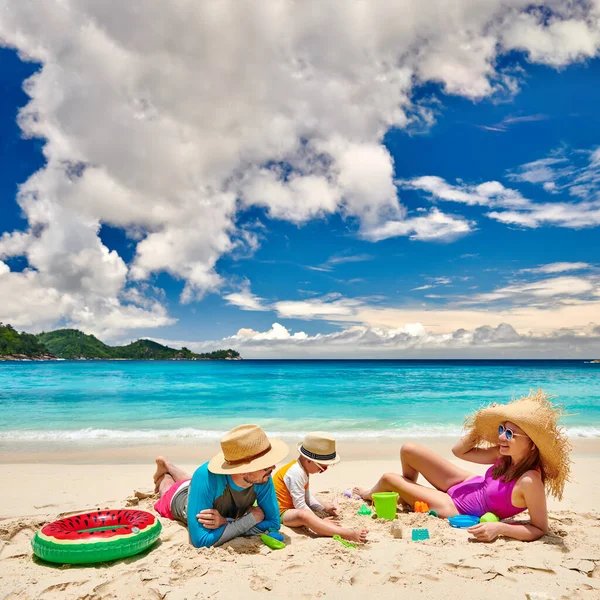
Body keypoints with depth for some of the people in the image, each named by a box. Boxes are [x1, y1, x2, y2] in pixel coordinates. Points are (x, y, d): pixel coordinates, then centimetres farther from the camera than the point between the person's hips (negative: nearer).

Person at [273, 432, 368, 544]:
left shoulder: (302, 469, 11)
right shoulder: (296, 473, -22)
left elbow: (306, 497, 20)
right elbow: (299, 504, -24)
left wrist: (323, 508, 13)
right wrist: (319, 520, -18)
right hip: (282, 512, -13)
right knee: (303, 515, -40)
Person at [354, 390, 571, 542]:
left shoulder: (529, 481, -35)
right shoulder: (506, 454, -14)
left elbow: (540, 529, -26)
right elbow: (459, 451, -4)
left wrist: (498, 527, -36)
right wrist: (479, 426, -17)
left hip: (456, 508, -6)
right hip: (464, 485, 7)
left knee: (389, 479, -2)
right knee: (408, 450, 5)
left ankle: (370, 495, 37)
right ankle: (407, 494, 36)